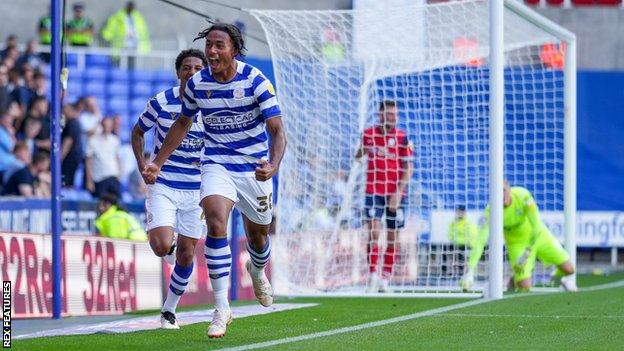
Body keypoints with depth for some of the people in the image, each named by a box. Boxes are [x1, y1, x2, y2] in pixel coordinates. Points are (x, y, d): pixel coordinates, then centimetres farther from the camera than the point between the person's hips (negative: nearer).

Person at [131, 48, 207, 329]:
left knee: (186, 254, 4)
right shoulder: (161, 102, -8)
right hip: (162, 184, -2)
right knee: (162, 247, -19)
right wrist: (143, 166, -3)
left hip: (196, 189, 2)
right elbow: (138, 131, 9)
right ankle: (169, 243, 20)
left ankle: (169, 310, 22)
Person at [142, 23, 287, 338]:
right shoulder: (197, 84, -7)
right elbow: (182, 123, 12)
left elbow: (277, 130, -19)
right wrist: (157, 163, 9)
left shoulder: (255, 81, -16)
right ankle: (221, 309, -20)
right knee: (216, 223, -25)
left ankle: (257, 271, 55)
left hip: (254, 168, 0)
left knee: (258, 236, 15)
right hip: (217, 165, 0)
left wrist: (273, 165, -38)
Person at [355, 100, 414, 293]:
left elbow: (408, 168, -4)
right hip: (373, 192, 0)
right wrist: (364, 150, -5)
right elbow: (358, 156, 19)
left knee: (392, 238, 4)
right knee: (373, 232, -14)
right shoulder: (369, 134, 4)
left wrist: (398, 192, -14)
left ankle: (385, 279, 12)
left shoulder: (402, 137, 0)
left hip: (396, 193, 0)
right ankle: (372, 275, -13)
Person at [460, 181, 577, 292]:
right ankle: (513, 281, 23)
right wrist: (470, 271, -43)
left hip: (539, 235, 1)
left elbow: (536, 225, -25)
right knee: (524, 287, -14)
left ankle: (559, 277, 33)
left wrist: (527, 252, -29)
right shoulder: (491, 211, -28)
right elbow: (481, 241, -34)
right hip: (517, 244, -1)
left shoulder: (523, 195, -28)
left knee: (568, 269, -4)